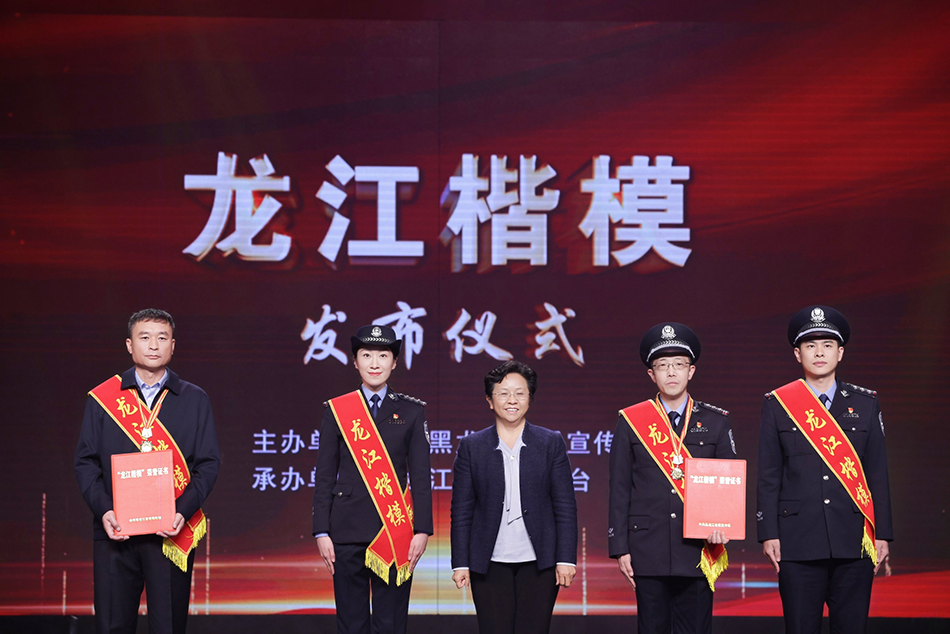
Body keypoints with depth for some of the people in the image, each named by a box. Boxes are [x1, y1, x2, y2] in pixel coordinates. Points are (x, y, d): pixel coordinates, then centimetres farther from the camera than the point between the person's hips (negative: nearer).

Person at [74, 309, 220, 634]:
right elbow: (86, 461, 6)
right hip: (115, 532, 0)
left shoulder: (194, 399, 9)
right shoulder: (102, 398, 9)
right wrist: (103, 510, -11)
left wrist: (183, 512, -12)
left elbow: (208, 464, 4)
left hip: (172, 533, 0)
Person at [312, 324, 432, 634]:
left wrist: (422, 530, -3)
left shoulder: (412, 411, 8)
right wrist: (321, 532, -1)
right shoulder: (336, 410, 7)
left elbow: (421, 476, 5)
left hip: (396, 532, 0)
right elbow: (324, 476, 6)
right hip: (348, 531, 0)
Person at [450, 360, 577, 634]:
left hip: (538, 563, 0)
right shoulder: (471, 447, 5)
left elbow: (565, 506, 4)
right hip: (490, 564, 0)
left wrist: (566, 559, -3)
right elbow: (461, 511, 5)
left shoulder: (551, 443, 5)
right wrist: (460, 563, 0)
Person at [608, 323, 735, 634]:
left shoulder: (716, 422, 8)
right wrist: (620, 548, -1)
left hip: (698, 552, 0)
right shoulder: (631, 422, 6)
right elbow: (619, 490, 5)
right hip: (648, 552, 0)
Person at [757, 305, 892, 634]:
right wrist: (768, 533, -3)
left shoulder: (866, 404, 10)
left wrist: (882, 533, 4)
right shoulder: (777, 404, 6)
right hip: (798, 542, -1)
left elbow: (877, 473, 9)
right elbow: (768, 476, 4)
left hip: (854, 543, 1)